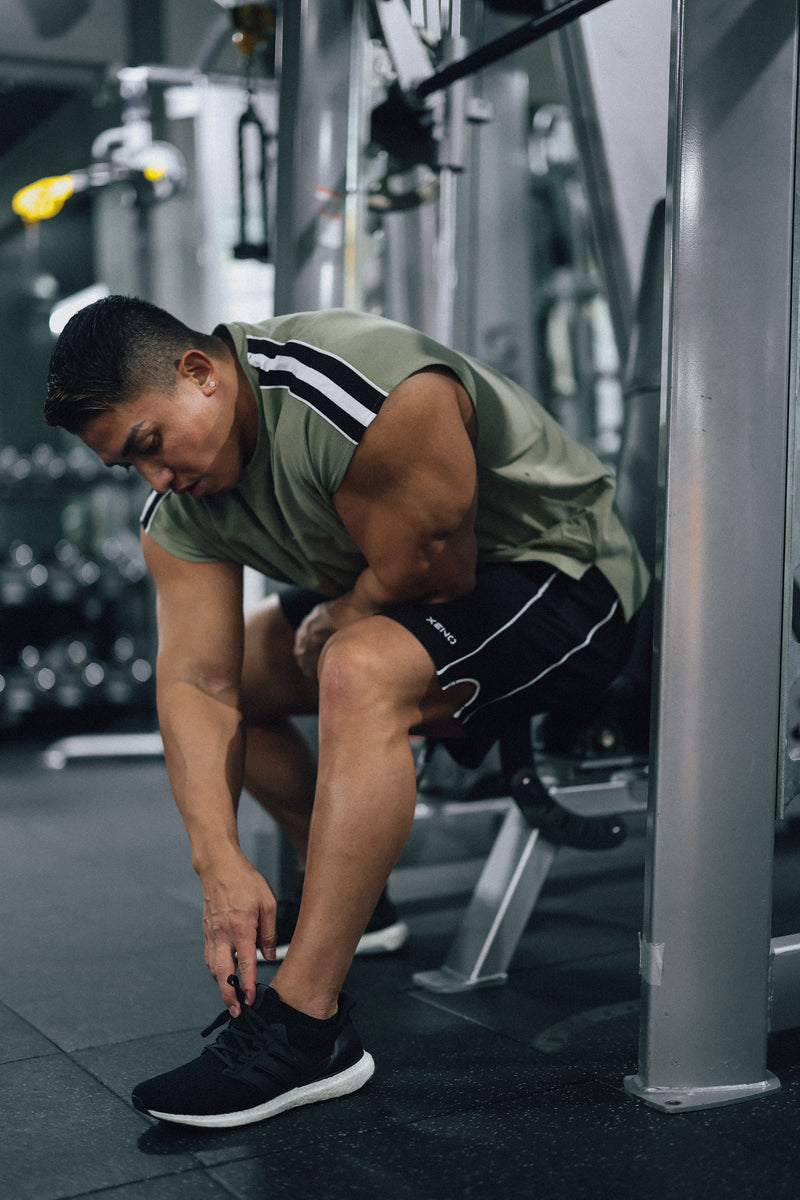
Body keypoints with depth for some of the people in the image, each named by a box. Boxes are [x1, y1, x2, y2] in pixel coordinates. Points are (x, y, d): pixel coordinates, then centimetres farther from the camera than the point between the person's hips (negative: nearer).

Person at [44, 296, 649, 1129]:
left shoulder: (372, 402, -33)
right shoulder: (180, 511, -8)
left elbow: (436, 576, -26)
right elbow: (199, 682, -14)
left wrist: (331, 622, -7)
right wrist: (222, 865, -25)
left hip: (563, 576, -8)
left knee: (361, 671, -34)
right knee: (225, 668, 10)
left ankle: (304, 1028, -30)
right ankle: (348, 899, 25)